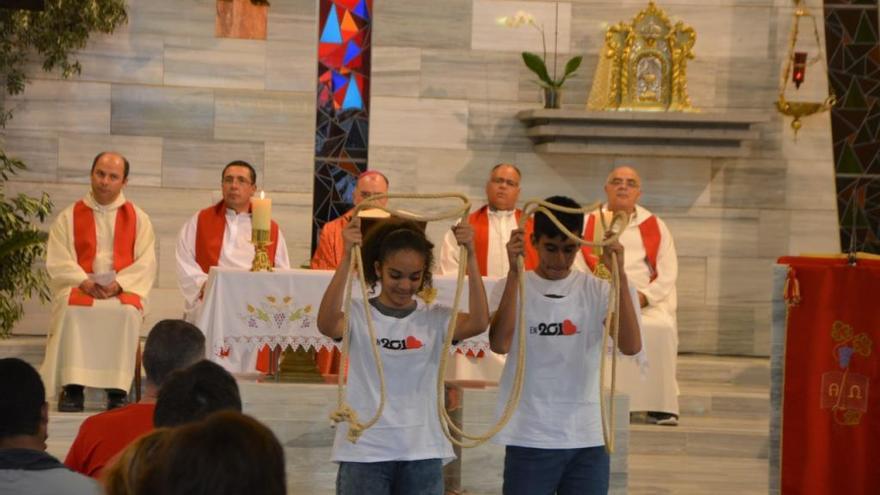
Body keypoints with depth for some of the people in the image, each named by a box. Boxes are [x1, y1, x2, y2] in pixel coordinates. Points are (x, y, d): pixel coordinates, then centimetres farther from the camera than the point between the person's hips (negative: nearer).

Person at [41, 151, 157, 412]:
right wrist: (84, 281, -16)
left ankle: (117, 389, -30)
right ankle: (72, 388, -31)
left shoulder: (138, 218, 11)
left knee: (127, 311, -34)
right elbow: (57, 262, 1)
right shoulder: (68, 217, 11)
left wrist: (118, 283, -16)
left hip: (124, 290, 0)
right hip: (78, 287, 0)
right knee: (71, 310, -34)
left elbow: (146, 264, 1)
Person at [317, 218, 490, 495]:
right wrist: (347, 259, -32)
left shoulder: (435, 319, 4)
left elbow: (478, 323, -15)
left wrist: (470, 258, -22)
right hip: (364, 453, -2)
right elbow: (326, 324, -25)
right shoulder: (359, 315, -3)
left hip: (422, 453, 2)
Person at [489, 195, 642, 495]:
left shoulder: (596, 290, 4)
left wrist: (620, 276, -19)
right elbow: (499, 344, -19)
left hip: (587, 439, 2)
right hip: (530, 440, -2)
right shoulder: (514, 287, -1)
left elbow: (631, 346, -11)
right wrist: (514, 273, -23)